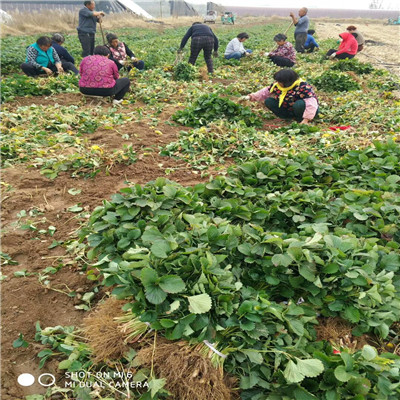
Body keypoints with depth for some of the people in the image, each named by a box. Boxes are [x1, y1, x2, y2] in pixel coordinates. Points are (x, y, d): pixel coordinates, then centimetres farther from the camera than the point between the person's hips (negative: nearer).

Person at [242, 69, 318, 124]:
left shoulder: (302, 87, -29)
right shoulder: (277, 85, -9)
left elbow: (311, 102, -35)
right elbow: (266, 92, 5)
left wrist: (306, 119, -42)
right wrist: (251, 97, -3)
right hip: (289, 110, 7)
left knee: (299, 104, -42)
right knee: (268, 101, -7)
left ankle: (300, 119, -9)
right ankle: (292, 117, -7)